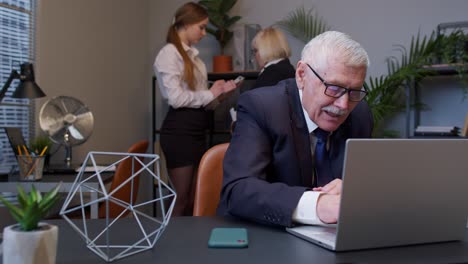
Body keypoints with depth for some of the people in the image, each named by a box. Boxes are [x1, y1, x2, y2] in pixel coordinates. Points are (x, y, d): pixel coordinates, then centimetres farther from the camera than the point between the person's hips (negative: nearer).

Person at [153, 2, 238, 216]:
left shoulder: (192, 55, 16)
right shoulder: (169, 53, -9)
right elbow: (177, 98, -18)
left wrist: (219, 90, 3)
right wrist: (210, 94, -7)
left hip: (196, 129, 8)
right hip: (179, 130, -8)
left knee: (193, 199, 11)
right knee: (181, 199, -1)